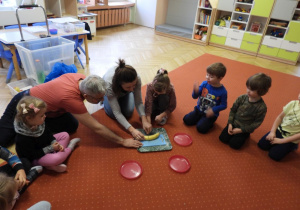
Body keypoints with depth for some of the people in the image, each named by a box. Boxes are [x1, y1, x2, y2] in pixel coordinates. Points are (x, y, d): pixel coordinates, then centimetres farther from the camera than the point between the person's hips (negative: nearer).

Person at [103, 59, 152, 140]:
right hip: (110, 91, -2)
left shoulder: (136, 79, -40)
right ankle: (105, 98, 18)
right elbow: (117, 112, -42)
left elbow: (139, 102, -29)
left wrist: (144, 120, -43)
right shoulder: (109, 83, -46)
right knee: (112, 114, -10)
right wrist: (132, 130, -49)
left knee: (128, 113, -6)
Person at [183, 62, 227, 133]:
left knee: (201, 128, -18)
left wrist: (213, 110, -24)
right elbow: (194, 96, -8)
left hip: (210, 114, -4)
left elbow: (224, 105, -9)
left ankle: (210, 122, 12)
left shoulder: (222, 91, -18)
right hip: (199, 110, 4)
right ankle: (200, 118, 15)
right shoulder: (204, 84, -11)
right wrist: (196, 91, -31)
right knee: (186, 120, -6)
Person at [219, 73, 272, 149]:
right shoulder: (242, 98, -12)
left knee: (234, 144, -11)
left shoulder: (261, 107, -20)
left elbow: (256, 123, -13)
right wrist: (230, 124, -10)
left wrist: (241, 130, -15)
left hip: (244, 129, -3)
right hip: (233, 124, 3)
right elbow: (233, 110, -1)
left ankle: (245, 135, 15)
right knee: (223, 138, -6)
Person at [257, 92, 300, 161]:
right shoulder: (293, 103, -10)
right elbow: (280, 117, 0)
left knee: (274, 155, -8)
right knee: (261, 145, -1)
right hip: (279, 130, 5)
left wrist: (281, 141, -17)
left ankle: (292, 146, 13)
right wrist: (272, 132, -6)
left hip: (291, 138, -4)